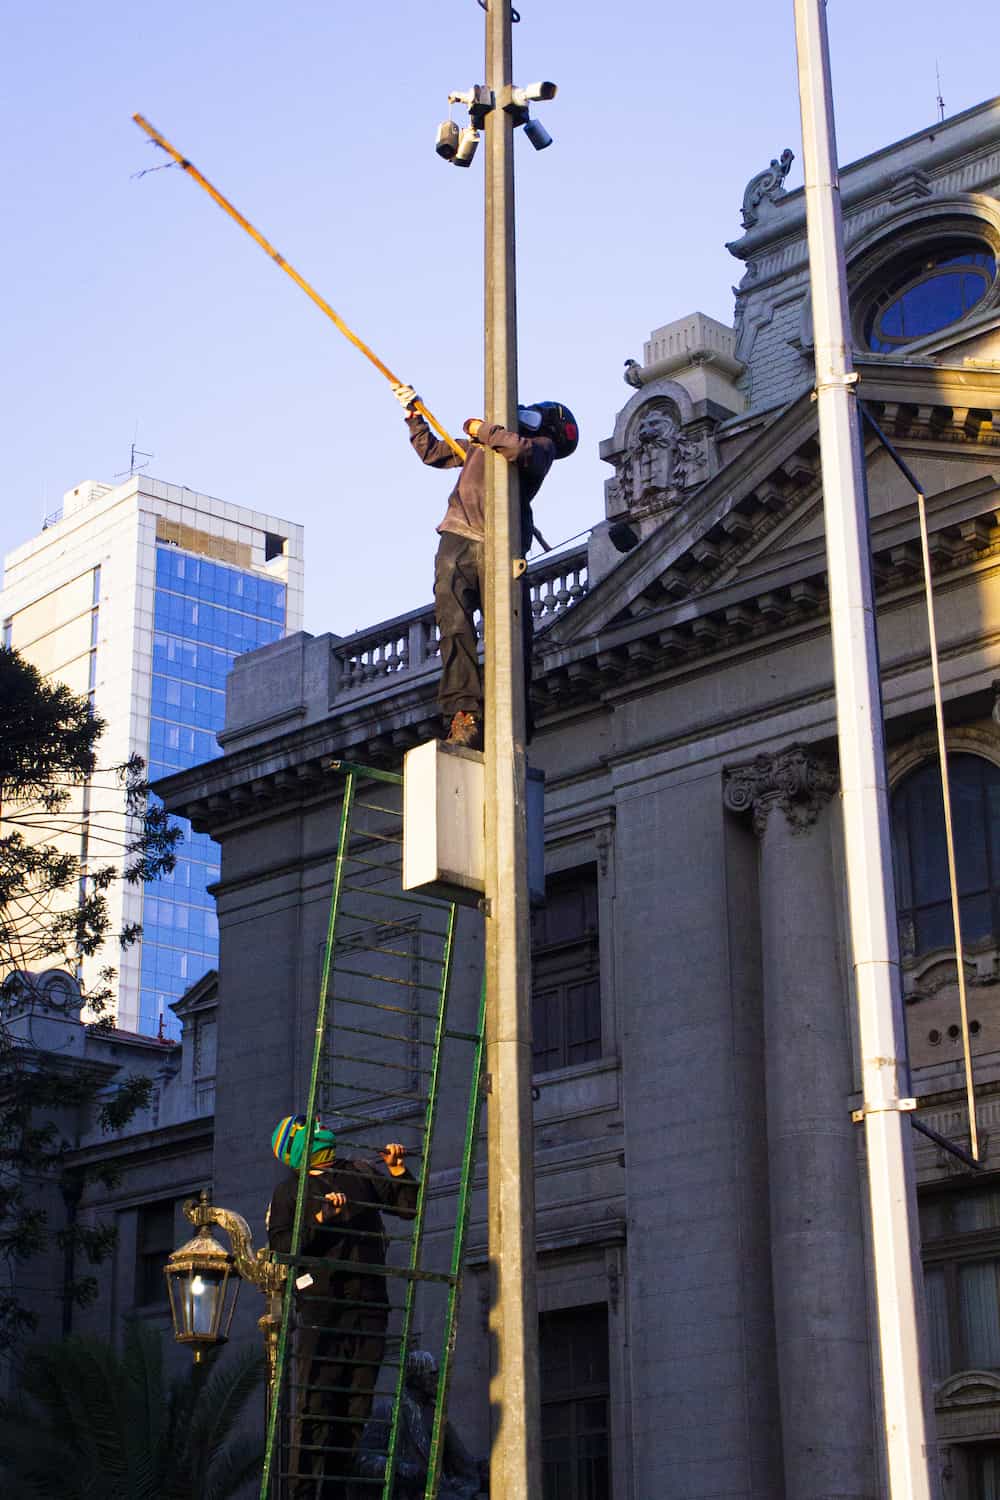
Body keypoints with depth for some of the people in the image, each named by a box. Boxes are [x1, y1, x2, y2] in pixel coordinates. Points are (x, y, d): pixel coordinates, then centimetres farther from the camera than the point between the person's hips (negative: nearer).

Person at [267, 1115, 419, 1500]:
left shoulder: (363, 1174, 20)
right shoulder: (289, 1191, 10)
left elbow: (410, 1207, 20)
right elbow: (282, 1245, -4)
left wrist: (397, 1168, 6)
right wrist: (320, 1218, -15)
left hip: (369, 1305, 4)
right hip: (321, 1304, -4)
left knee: (356, 1405, 3)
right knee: (315, 1403, -11)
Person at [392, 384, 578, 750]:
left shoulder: (542, 444, 15)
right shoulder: (480, 444, 33)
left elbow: (521, 450, -9)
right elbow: (432, 452, 43)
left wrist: (481, 429, 5)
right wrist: (414, 414, 33)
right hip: (459, 539, 4)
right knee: (455, 625, -17)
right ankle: (465, 716, -27)